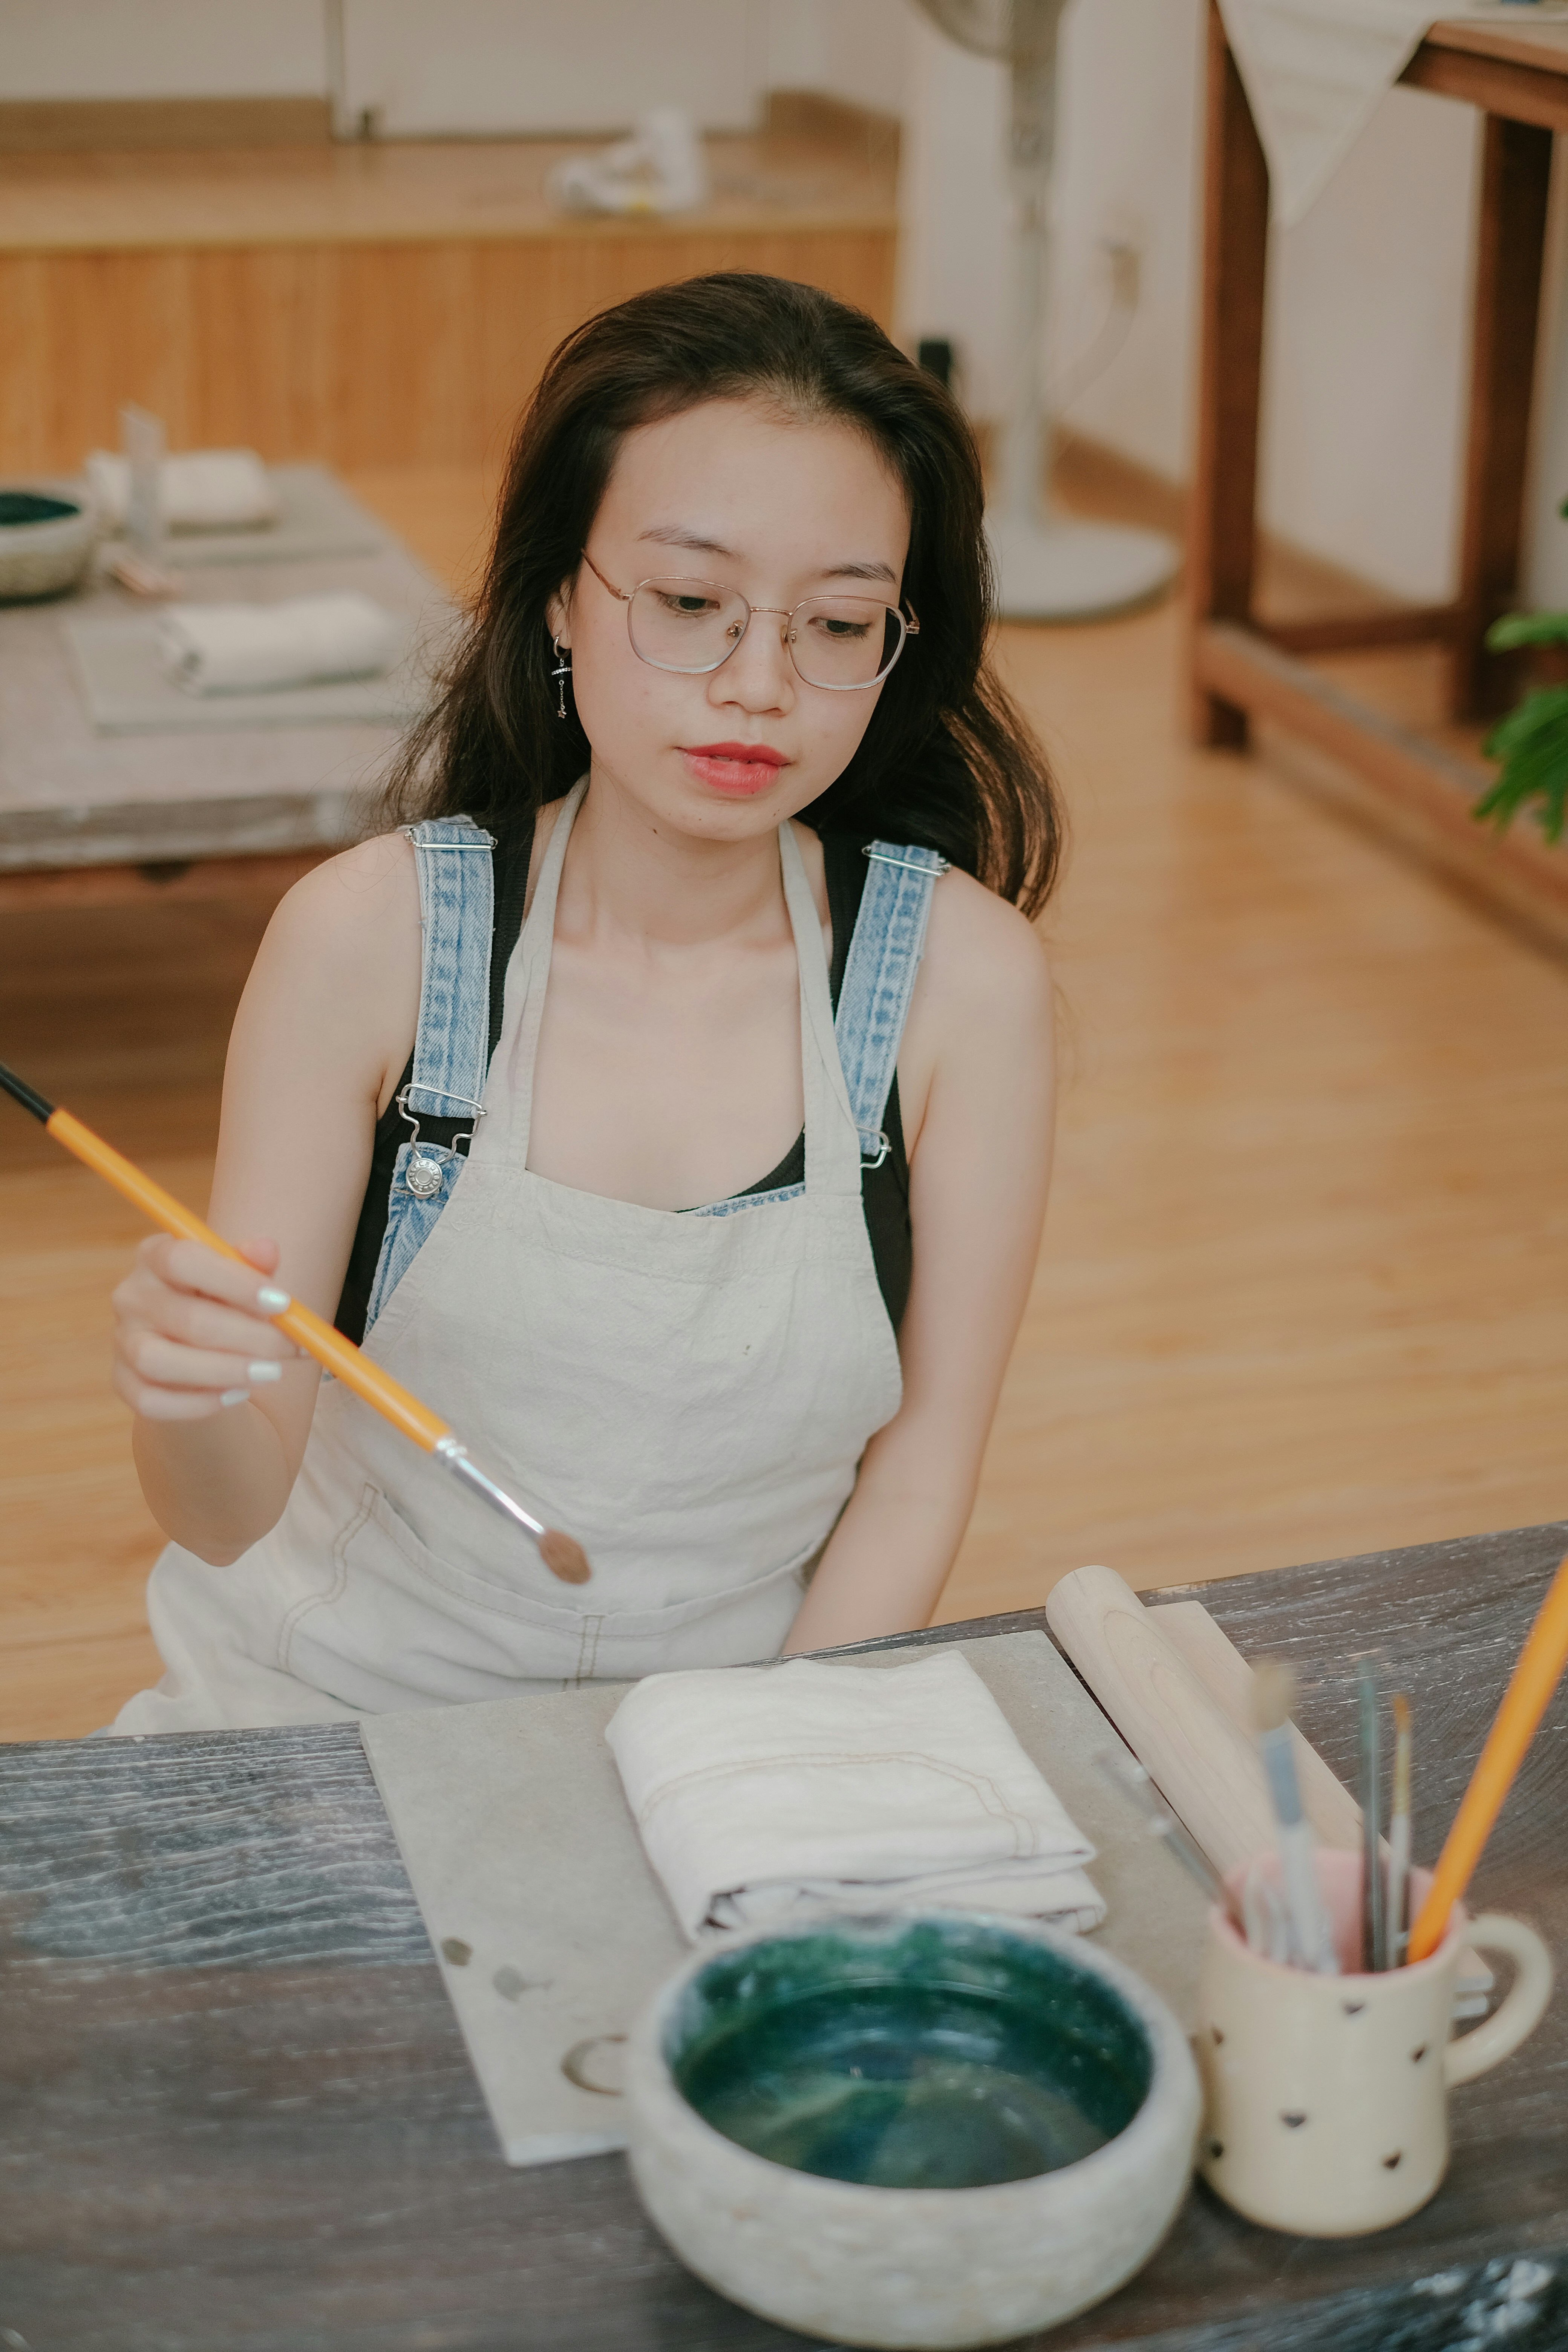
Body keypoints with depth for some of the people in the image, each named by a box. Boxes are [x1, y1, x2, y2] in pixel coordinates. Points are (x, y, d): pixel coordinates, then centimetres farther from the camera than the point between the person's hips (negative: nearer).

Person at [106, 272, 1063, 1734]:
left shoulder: (961, 972, -8)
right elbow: (228, 1513, -8)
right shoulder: (366, 937, -10)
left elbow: (924, 1450, 0)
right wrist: (188, 1402, -29)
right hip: (341, 1710, -1)